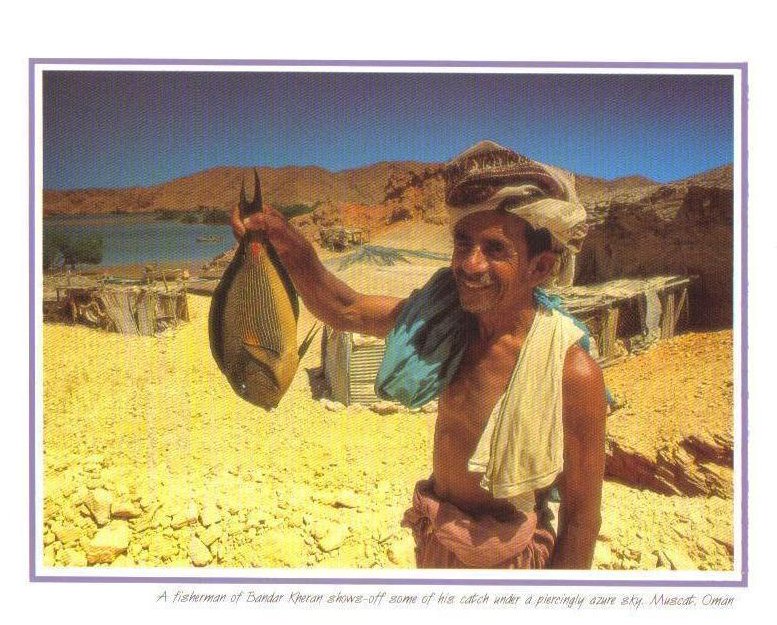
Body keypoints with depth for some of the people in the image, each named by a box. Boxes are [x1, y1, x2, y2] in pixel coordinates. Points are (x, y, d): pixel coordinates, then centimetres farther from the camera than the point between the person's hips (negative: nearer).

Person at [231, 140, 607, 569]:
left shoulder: (571, 373, -26)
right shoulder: (445, 316, -9)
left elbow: (582, 519, -19)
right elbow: (345, 311, -3)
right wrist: (291, 250, -19)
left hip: (507, 558, -6)